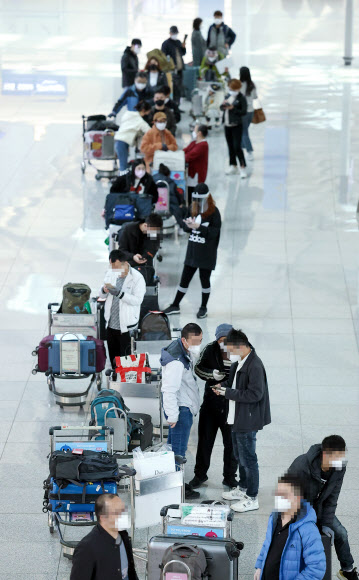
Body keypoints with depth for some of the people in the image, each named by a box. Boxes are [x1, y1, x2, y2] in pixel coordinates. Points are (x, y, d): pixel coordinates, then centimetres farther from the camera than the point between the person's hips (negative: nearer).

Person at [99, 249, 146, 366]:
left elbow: (138, 300, -19)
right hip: (111, 324, 6)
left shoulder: (137, 278, -12)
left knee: (125, 358, 1)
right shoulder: (110, 274, 6)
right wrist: (104, 291, -13)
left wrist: (119, 293, -29)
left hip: (126, 326, -6)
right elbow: (101, 296, 12)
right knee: (113, 356, 16)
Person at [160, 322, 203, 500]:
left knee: (173, 446, 19)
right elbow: (169, 390, -27)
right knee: (178, 450, -4)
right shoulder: (176, 361, -26)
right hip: (181, 409, -11)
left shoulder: (186, 352, 6)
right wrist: (172, 416, -25)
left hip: (184, 407, 11)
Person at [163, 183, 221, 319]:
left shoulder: (213, 212, -12)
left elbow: (214, 232, -18)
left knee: (205, 279, 7)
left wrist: (198, 227, -27)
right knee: (185, 278, 10)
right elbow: (185, 226, 9)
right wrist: (188, 225, -14)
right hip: (192, 250, 5)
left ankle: (203, 307, 22)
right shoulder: (194, 209, 5)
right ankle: (175, 306, 20)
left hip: (207, 253, -5)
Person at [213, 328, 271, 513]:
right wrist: (224, 385, 2)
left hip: (248, 420, -10)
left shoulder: (255, 366, -24)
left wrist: (228, 392, -23)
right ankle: (243, 489, 39)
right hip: (238, 418, 10)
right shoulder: (239, 362, 7)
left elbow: (255, 394, -27)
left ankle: (252, 499, 8)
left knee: (248, 458, -2)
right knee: (239, 455, 23)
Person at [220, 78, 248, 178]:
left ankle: (242, 167, -5)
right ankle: (233, 166, 25)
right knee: (230, 146, 14)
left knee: (237, 147, -11)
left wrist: (233, 108, -24)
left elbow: (244, 112, -16)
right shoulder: (228, 96, 12)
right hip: (227, 125, 7)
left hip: (236, 126, -7)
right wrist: (223, 104, -7)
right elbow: (221, 108, 16)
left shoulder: (241, 98, -9)